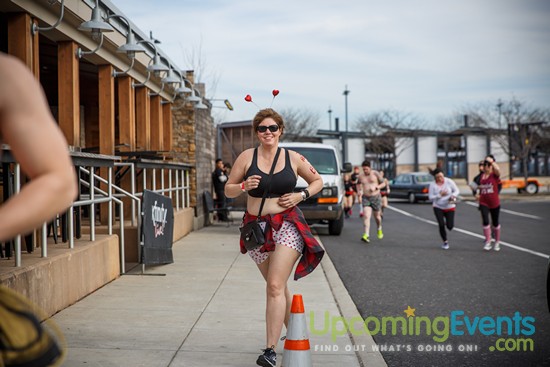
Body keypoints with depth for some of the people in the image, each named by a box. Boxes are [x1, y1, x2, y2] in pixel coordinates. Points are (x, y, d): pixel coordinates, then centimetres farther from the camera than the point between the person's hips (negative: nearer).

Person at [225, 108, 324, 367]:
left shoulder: (293, 158, 1)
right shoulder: (247, 157, 1)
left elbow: (318, 181, 14)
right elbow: (228, 190, 7)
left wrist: (301, 195, -4)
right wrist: (244, 186, -14)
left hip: (287, 225, -3)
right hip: (257, 228, 3)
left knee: (275, 286, -15)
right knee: (277, 286, 15)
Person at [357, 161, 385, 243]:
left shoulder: (376, 173, -7)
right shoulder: (361, 176, 2)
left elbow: (383, 183, -2)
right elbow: (359, 184, 22)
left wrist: (375, 187, -19)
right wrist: (360, 190, 2)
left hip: (376, 197, -1)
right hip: (365, 198, 1)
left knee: (377, 216, 13)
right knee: (366, 216, -15)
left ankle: (379, 229, 44)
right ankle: (366, 235, -24)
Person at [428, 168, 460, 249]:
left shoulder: (449, 181, -10)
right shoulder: (432, 185, -10)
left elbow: (457, 190, -3)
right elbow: (430, 197, -10)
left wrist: (453, 196, -24)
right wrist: (440, 195, -23)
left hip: (449, 207, 0)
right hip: (438, 207, 0)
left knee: (450, 226, -6)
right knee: (441, 225, -12)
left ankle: (447, 222, 34)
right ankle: (445, 242, 9)